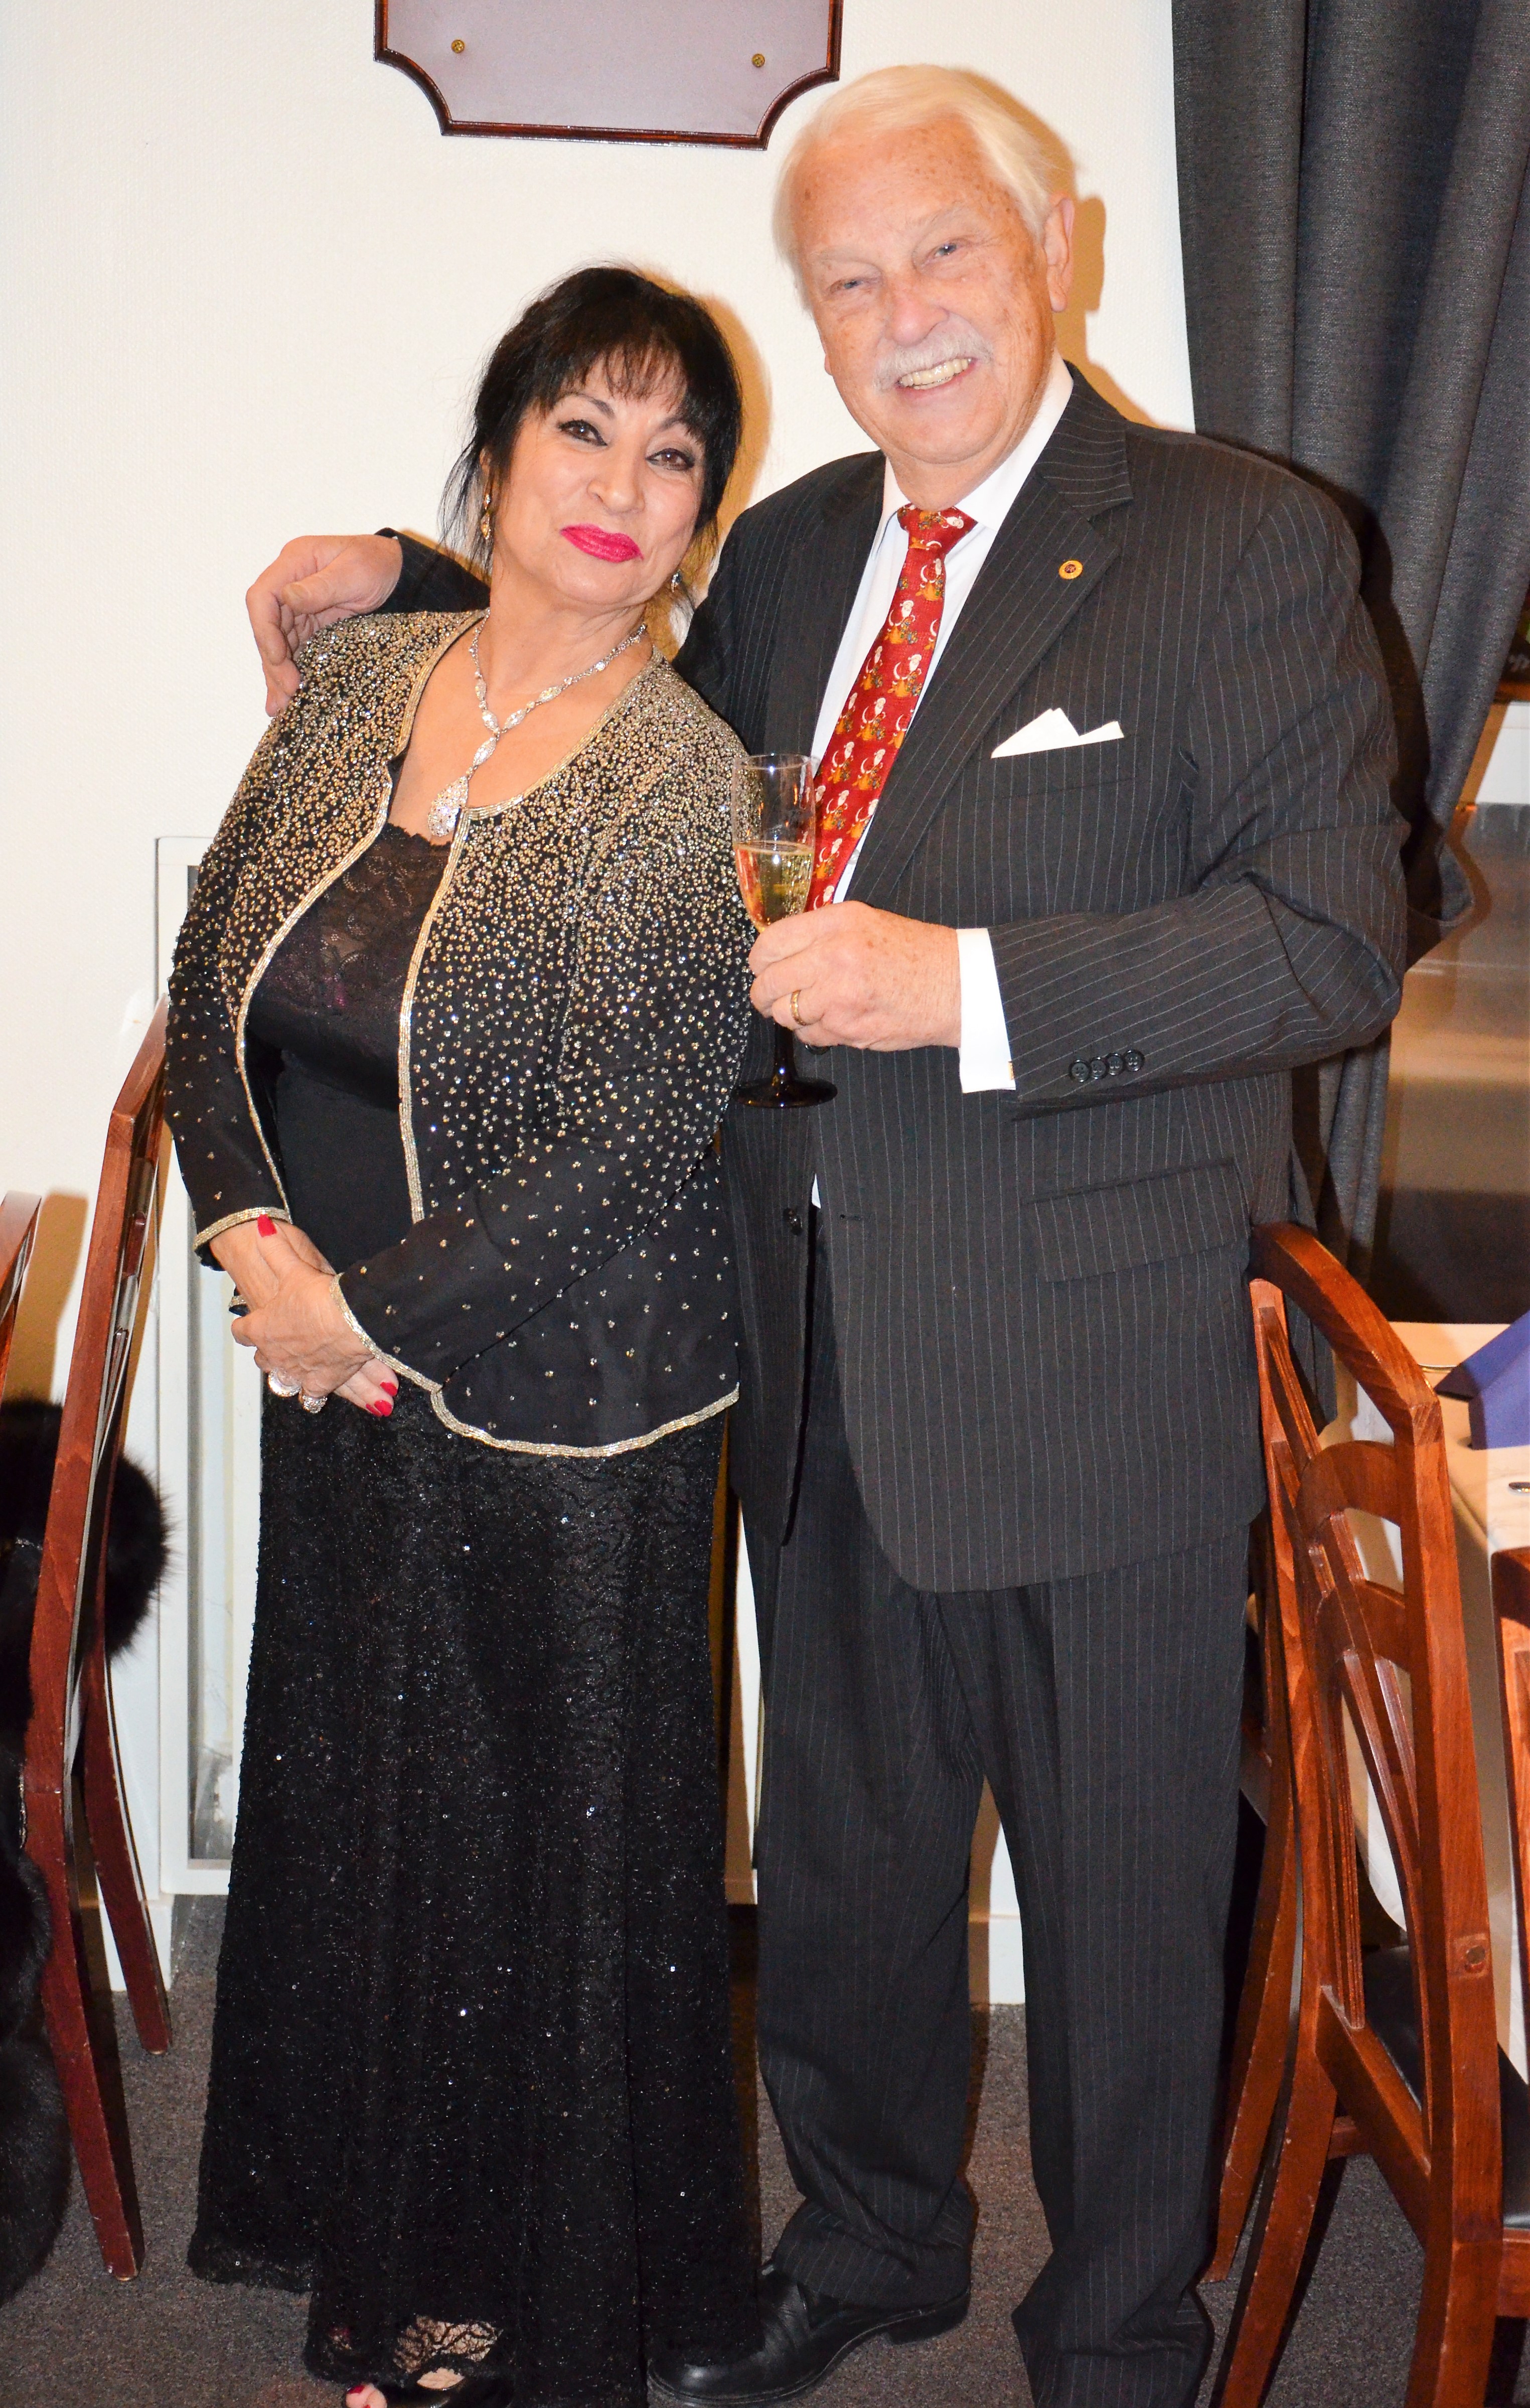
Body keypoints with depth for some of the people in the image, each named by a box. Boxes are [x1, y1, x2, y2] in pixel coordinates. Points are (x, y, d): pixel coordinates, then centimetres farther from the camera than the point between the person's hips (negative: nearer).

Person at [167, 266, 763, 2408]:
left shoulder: (689, 784, -15)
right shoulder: (359, 684, 2)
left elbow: (627, 1147, -20)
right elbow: (217, 968, 6)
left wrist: (370, 1308, -15)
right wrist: (255, 1238, -7)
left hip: (558, 1411, -5)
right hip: (333, 1375, 6)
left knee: (545, 1833, 9)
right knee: (350, 1802, 18)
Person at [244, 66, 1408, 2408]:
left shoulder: (1244, 543, -9)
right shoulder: (795, 549, 10)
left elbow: (1334, 941, -17)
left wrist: (969, 987, -26)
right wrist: (406, 584, 15)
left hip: (1091, 1361, -6)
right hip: (826, 1345, 6)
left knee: (1124, 1892, 10)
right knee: (844, 1852, 22)